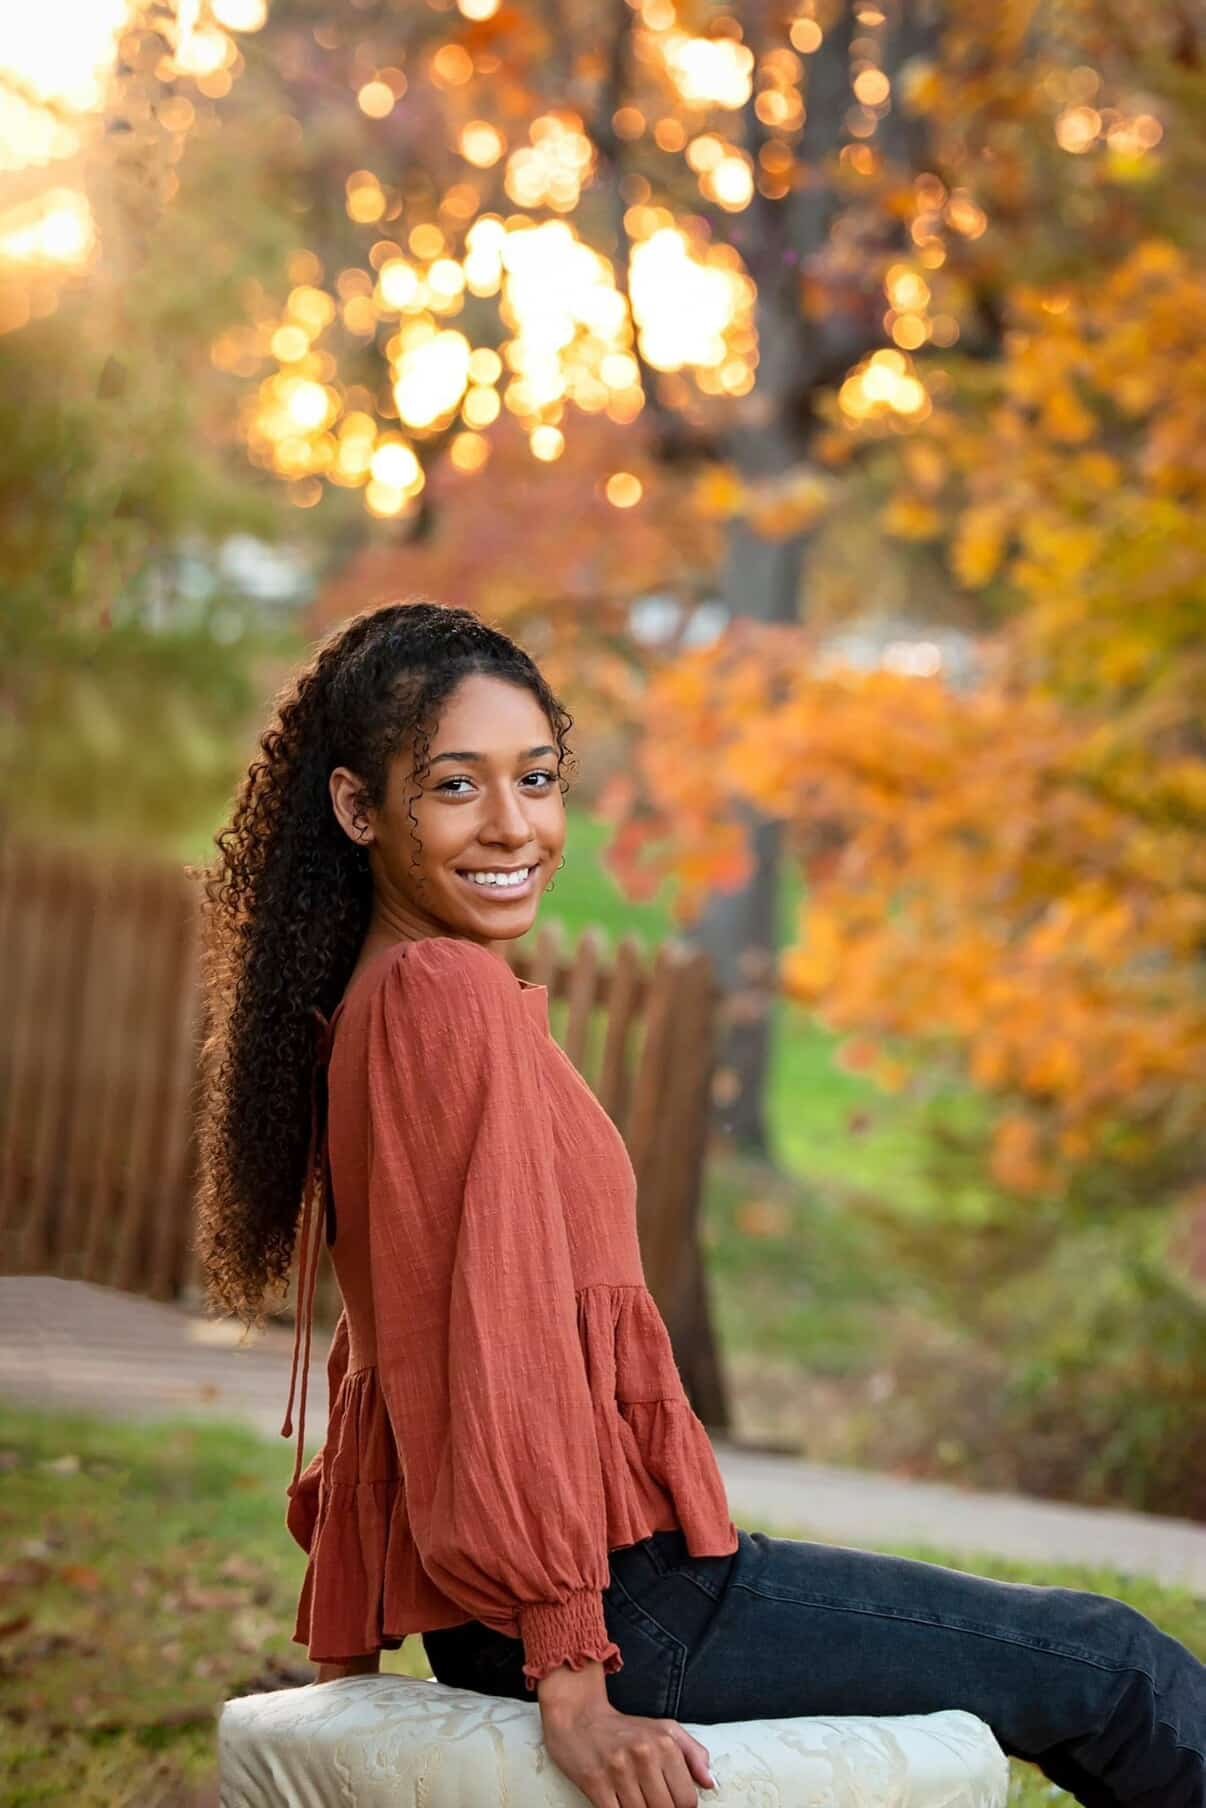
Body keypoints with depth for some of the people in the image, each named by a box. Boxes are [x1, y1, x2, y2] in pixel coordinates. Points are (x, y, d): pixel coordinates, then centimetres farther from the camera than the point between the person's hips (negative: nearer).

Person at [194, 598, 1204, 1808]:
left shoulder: (361, 1007, 16)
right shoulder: (449, 993, -16)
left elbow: (387, 1353, 20)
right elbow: (499, 1334, -22)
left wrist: (348, 1649, 23)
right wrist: (575, 1685, -22)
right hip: (620, 1603, -10)